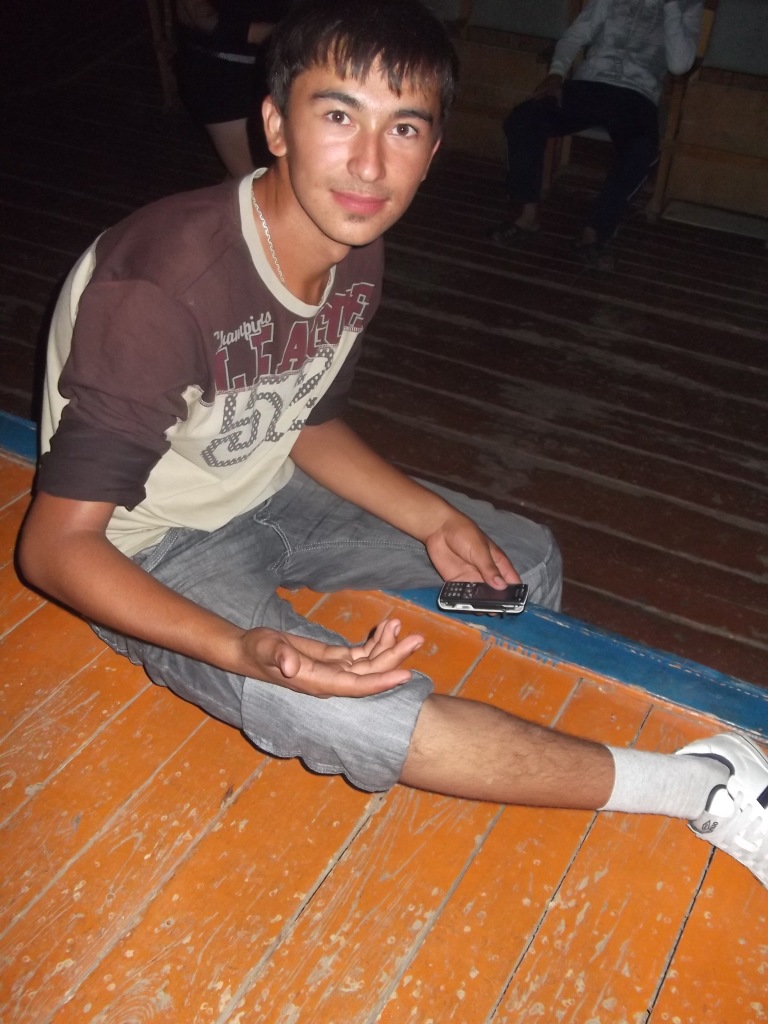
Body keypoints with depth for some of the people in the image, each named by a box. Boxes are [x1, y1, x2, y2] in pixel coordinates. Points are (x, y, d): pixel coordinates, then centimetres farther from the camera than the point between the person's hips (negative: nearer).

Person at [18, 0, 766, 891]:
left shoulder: (356, 255, -8)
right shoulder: (158, 290, -32)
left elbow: (309, 427, 6)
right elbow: (55, 546, -27)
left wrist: (433, 519, -8)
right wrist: (241, 650, -42)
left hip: (270, 495, 8)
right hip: (153, 553, -7)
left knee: (526, 562, 7)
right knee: (355, 718, -32)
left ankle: (508, 765, 29)